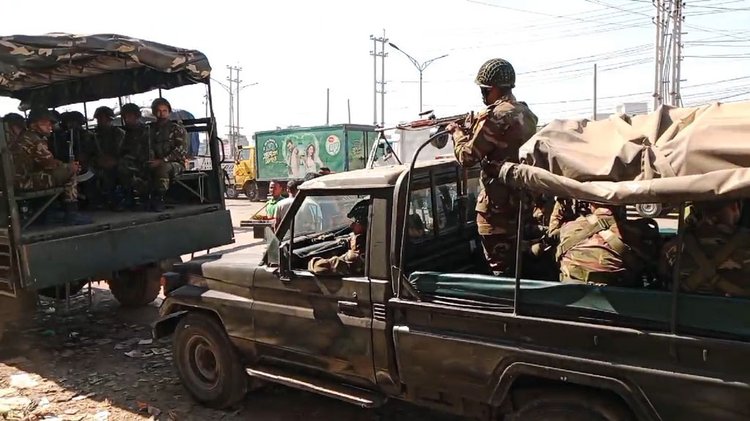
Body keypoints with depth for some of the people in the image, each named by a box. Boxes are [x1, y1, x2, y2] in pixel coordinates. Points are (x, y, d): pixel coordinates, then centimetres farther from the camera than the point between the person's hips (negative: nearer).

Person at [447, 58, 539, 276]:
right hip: (523, 200, 9)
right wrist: (471, 131, 14)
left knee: (502, 270, -1)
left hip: (498, 205, -9)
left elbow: (467, 157, -14)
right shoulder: (526, 113, 10)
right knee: (518, 266, 20)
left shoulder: (495, 116, -17)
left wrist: (458, 132, 2)